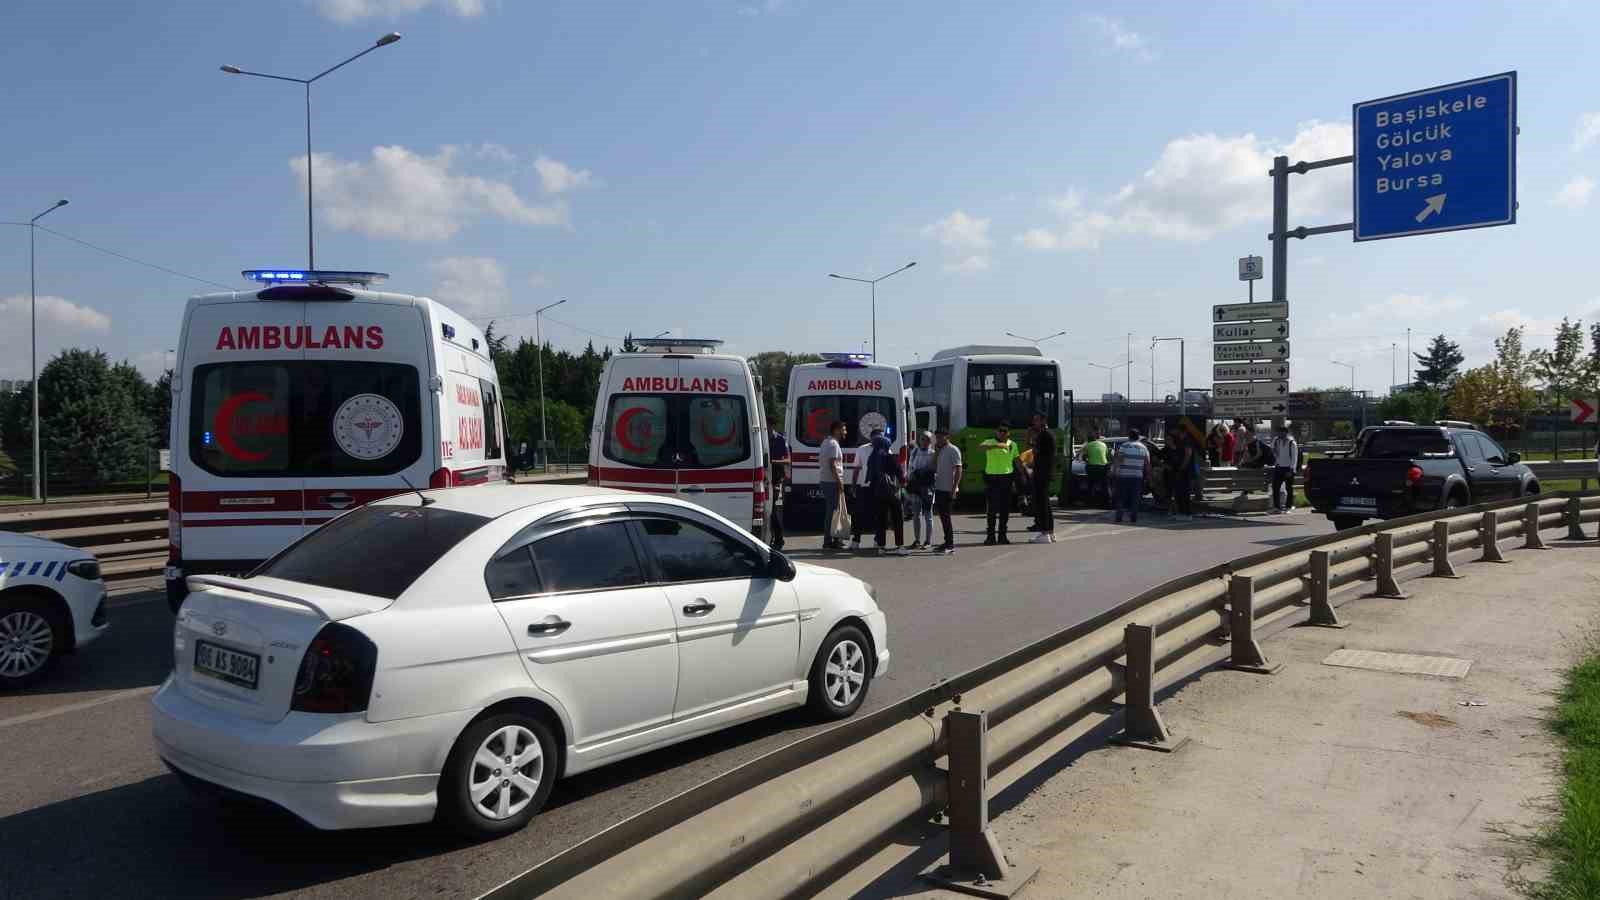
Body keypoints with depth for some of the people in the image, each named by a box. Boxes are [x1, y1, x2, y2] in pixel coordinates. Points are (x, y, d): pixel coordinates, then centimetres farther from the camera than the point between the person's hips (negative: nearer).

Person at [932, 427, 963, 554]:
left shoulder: (953, 450, -9)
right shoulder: (939, 451, 15)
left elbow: (958, 470, -14)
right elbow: (934, 467, 12)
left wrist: (954, 489, -19)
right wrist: (936, 452, 3)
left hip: (948, 490, -8)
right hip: (939, 488, 8)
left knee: (946, 516, -7)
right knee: (943, 516, 11)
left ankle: (950, 545, -3)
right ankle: (948, 542, 19)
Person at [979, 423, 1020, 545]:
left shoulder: (1012, 445, 9)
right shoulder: (990, 442, -4)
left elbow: (1017, 461, 19)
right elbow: (981, 446, -27)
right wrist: (997, 445, -42)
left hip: (1006, 478, 4)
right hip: (992, 478, -4)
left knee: (1005, 508, 6)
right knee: (992, 508, -5)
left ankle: (1002, 535, 15)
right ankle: (990, 536, 1)